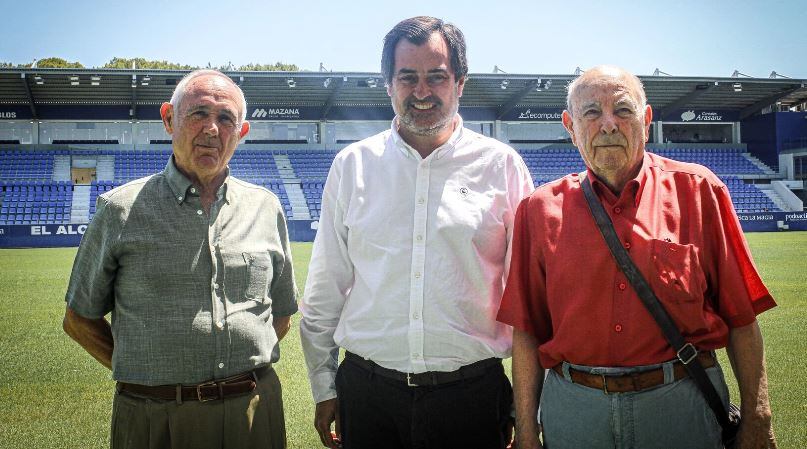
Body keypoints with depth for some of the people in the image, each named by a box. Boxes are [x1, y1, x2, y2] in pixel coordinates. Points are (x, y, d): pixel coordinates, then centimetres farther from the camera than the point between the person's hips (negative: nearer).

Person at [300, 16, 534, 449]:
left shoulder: (501, 165, 0)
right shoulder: (352, 165, 4)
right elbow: (325, 290, 8)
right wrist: (324, 388, 8)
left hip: (471, 396, -1)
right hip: (366, 392, 2)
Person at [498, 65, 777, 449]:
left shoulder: (698, 191, -2)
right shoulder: (540, 210, 0)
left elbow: (740, 316, -2)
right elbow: (526, 330, 0)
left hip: (682, 410, 0)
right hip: (573, 412, 1)